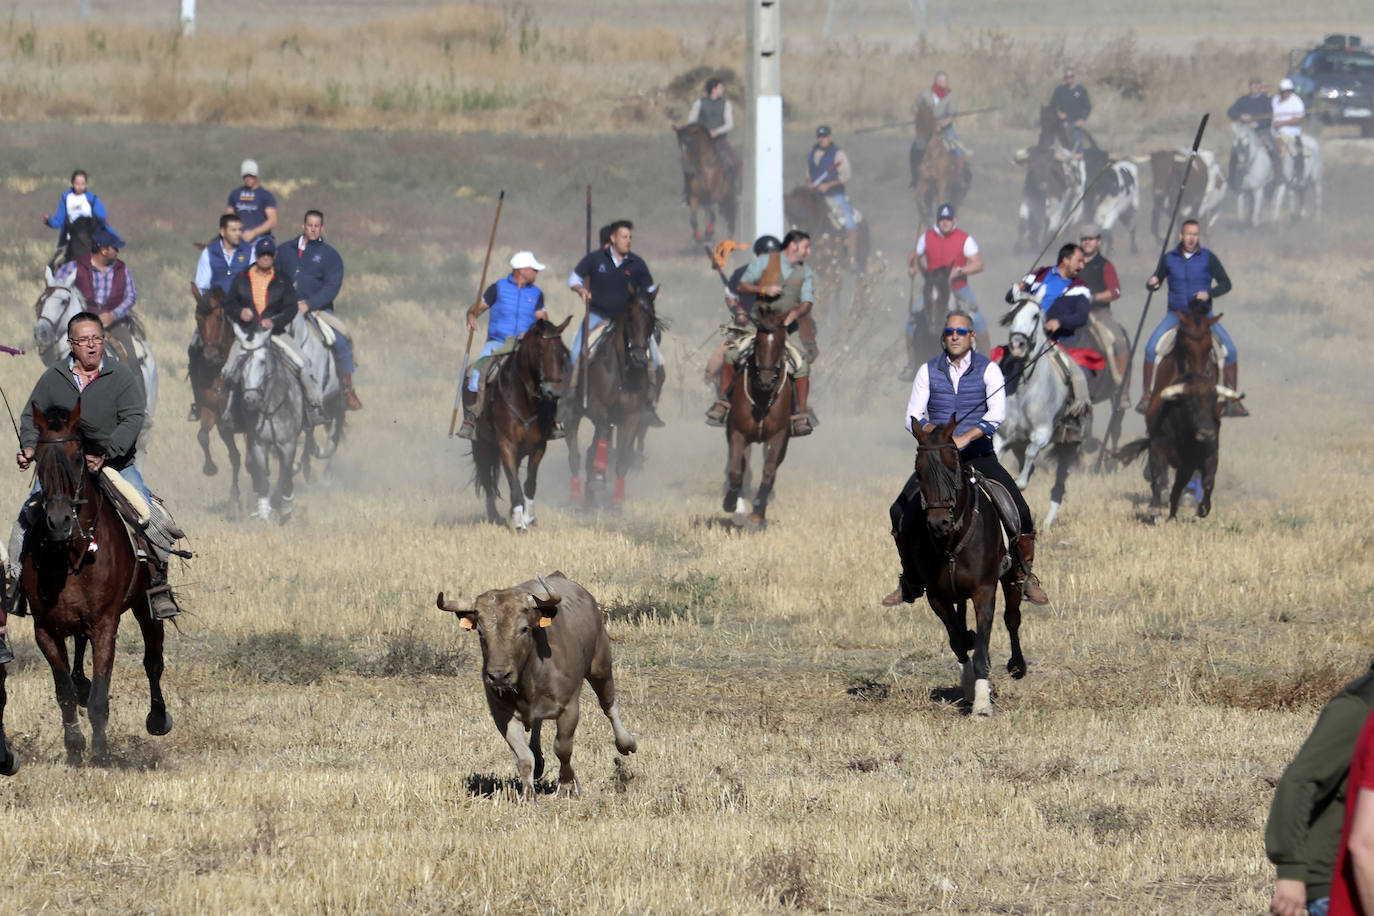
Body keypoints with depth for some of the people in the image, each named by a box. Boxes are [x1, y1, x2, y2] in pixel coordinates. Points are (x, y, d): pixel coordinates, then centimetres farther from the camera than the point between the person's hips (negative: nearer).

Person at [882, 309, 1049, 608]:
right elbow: (912, 417, 2)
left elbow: (997, 413, -15)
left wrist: (965, 437, -28)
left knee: (1019, 511, -18)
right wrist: (929, 429, -21)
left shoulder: (988, 370, -2)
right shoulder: (928, 372, 5)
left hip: (978, 454, -2)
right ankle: (910, 583, 5)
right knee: (901, 513, -13)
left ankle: (1025, 577, 0)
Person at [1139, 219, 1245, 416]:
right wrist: (1151, 283, -12)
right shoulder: (1169, 259, 2)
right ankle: (1147, 395, -10)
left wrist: (1208, 293, -21)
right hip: (1176, 314, 1)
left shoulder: (1208, 258, -2)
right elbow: (1157, 280, 12)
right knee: (1152, 348, -20)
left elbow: (1226, 284, -2)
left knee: (1229, 349, -16)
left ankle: (1232, 399, -5)